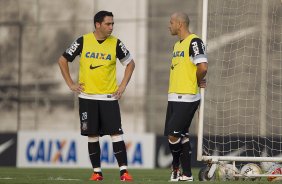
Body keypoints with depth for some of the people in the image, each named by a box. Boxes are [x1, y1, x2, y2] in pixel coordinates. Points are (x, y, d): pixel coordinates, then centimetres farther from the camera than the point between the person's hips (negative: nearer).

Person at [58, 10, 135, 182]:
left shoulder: (116, 43, -1)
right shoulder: (83, 41, -3)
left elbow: (130, 63, 12)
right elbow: (63, 60, 6)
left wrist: (123, 85, 4)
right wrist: (71, 84, 2)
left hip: (109, 97, 0)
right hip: (87, 97, 0)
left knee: (116, 133, -8)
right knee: (92, 135, 4)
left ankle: (124, 171, -9)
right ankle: (97, 171, 12)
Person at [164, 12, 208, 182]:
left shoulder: (194, 42, -13)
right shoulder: (177, 45, 17)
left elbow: (203, 67, -24)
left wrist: (198, 81, -6)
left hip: (187, 98, -9)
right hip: (174, 97, 9)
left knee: (173, 135, -11)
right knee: (181, 136, 9)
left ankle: (176, 167, 7)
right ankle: (186, 175, 12)